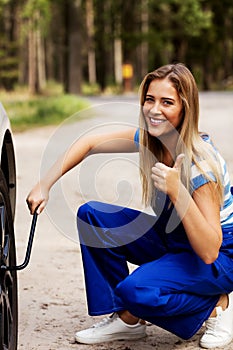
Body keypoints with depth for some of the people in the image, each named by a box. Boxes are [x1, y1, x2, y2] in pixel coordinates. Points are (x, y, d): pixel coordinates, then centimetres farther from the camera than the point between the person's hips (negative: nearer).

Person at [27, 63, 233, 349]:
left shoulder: (200, 162, -28)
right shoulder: (150, 138, -8)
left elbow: (209, 251, -33)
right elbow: (88, 143, 4)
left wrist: (176, 191, -42)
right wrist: (45, 185, -5)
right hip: (173, 240, 8)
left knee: (137, 290, -32)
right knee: (91, 215, -5)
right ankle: (126, 319, 2)